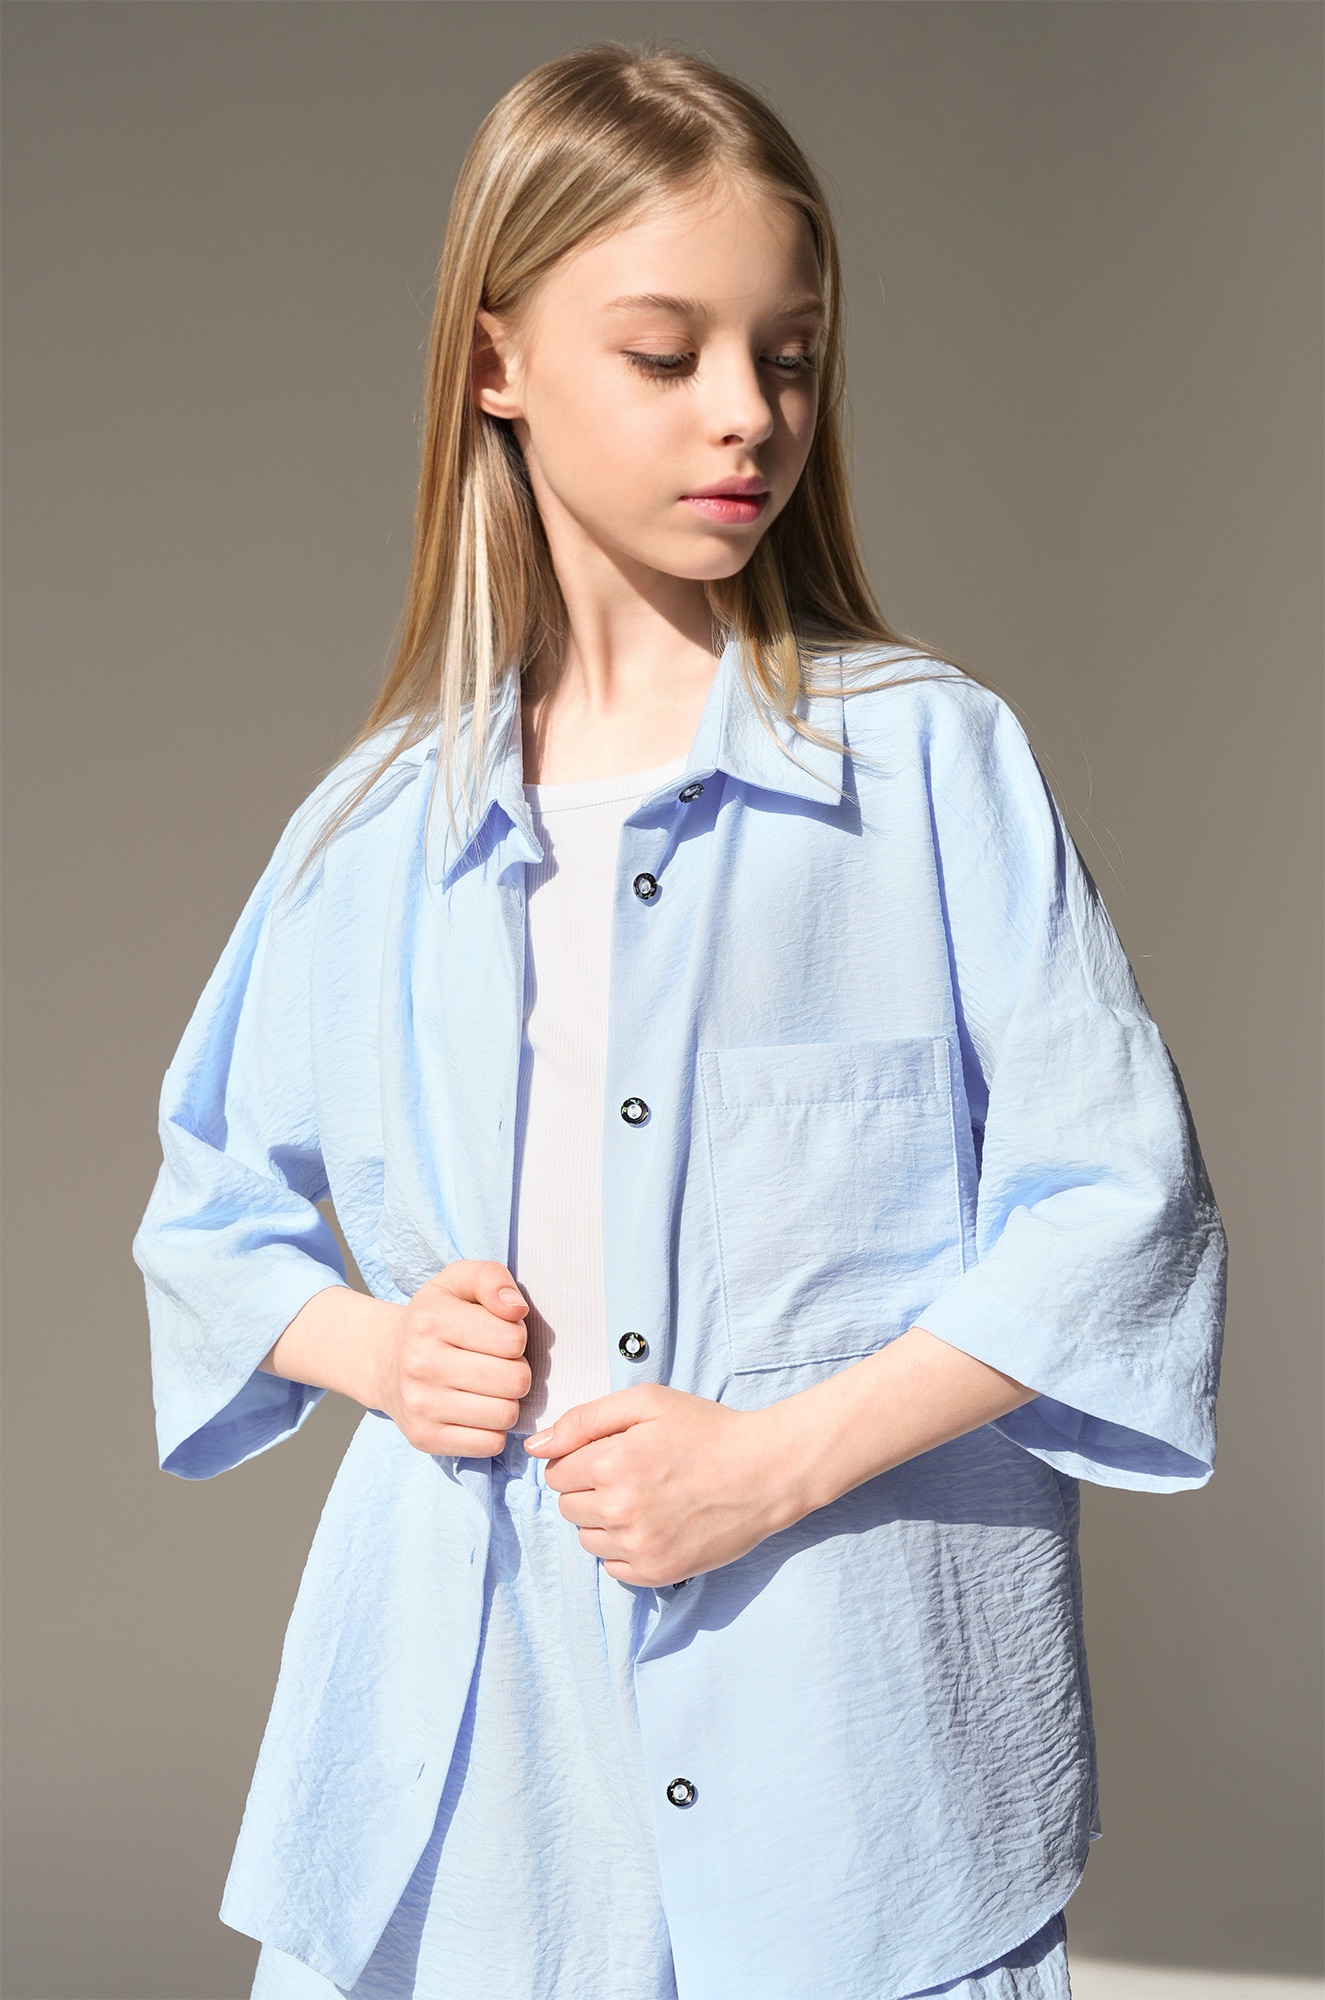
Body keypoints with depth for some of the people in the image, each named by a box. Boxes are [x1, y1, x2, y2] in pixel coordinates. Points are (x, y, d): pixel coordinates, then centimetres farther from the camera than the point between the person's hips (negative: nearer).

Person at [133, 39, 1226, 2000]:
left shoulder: (929, 760, -3)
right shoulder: (378, 826, 6)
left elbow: (1116, 1201, -6)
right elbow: (213, 1209, 17)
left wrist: (780, 1457, -13)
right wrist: (374, 1348, -3)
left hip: (853, 1711, -2)